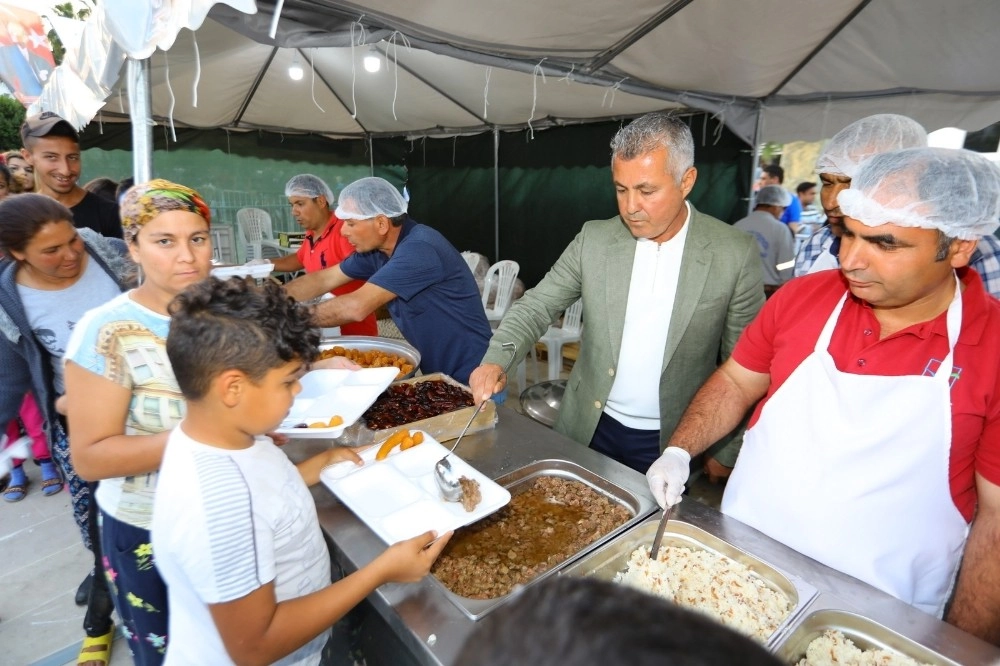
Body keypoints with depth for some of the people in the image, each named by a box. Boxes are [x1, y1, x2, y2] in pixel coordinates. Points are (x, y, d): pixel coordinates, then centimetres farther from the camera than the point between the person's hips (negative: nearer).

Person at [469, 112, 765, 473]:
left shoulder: (736, 254, -12)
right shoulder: (594, 238, -6)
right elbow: (536, 305, -4)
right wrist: (495, 360, -22)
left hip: (674, 443, -1)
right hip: (589, 429, 2)